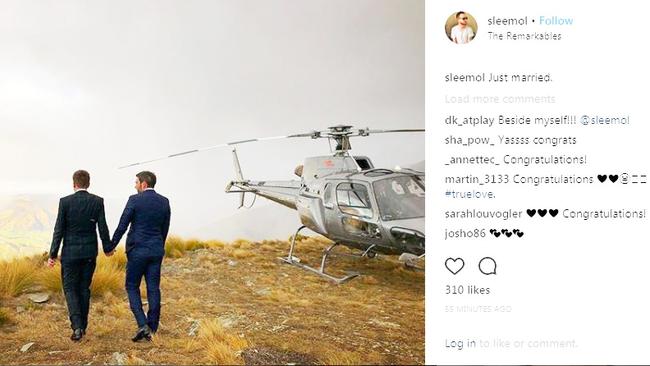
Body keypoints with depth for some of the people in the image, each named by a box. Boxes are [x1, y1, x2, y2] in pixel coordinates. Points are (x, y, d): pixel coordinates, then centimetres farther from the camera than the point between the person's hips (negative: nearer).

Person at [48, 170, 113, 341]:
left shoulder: (65, 202, -9)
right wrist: (107, 248, 11)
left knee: (70, 288, 7)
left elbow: (59, 230, -8)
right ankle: (83, 325, 20)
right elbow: (103, 228, -4)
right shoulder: (98, 201, -4)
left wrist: (53, 254, -1)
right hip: (90, 252, 2)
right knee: (84, 288, 14)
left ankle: (77, 326, -7)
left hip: (70, 252, -2)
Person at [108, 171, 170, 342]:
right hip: (156, 251, 4)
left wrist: (112, 246, 6)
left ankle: (142, 325, -5)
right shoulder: (164, 202, 4)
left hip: (137, 250, -4)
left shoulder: (135, 200, -9)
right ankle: (152, 329, 13)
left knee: (132, 287, 8)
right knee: (153, 289, 8)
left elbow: (122, 226, -7)